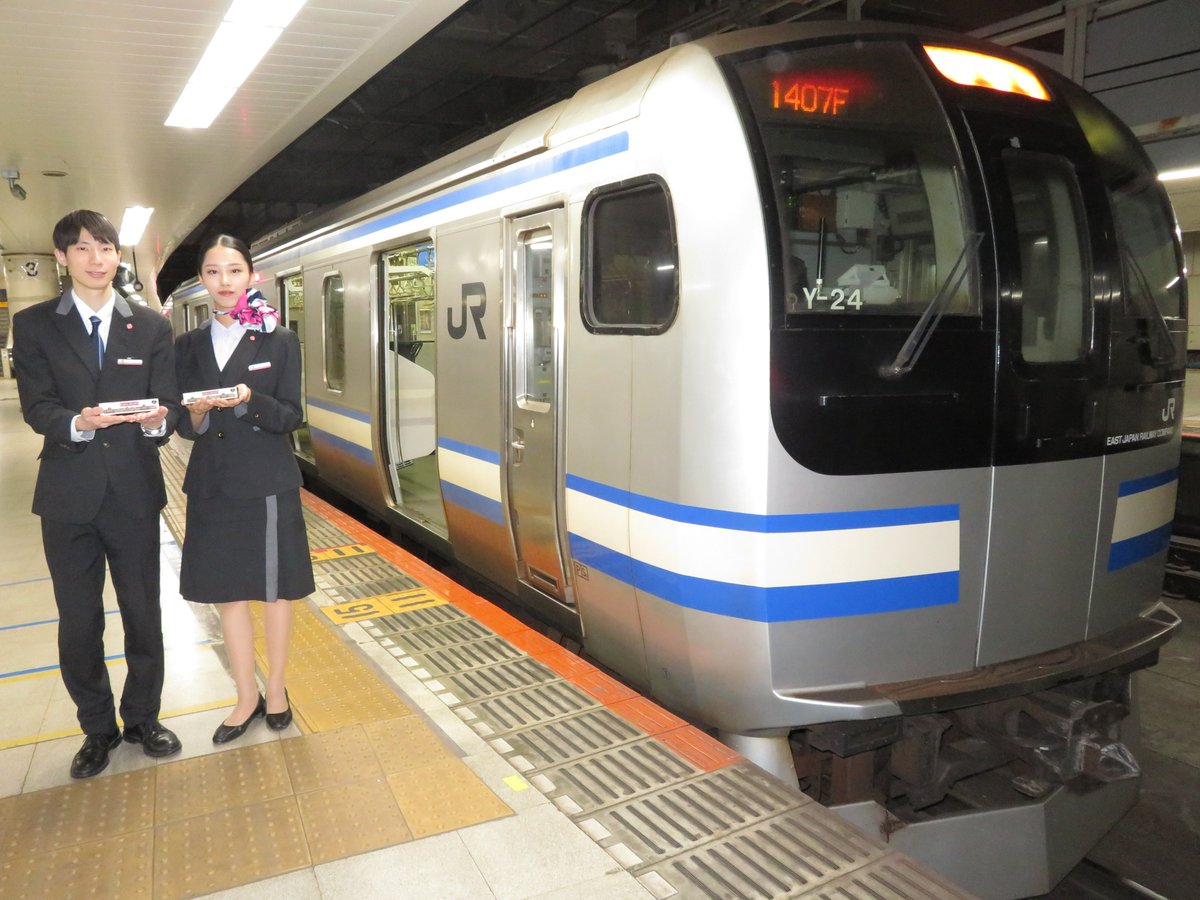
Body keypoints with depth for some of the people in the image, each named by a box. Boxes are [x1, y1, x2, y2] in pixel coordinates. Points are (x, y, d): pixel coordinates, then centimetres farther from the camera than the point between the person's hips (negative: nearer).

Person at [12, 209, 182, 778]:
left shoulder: (152, 327, 6)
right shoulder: (33, 325, 4)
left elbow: (166, 405, -2)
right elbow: (36, 407, -6)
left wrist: (157, 421, -25)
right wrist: (77, 424, -27)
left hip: (135, 492, 0)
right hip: (68, 495, 0)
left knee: (143, 615, 9)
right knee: (78, 622, 9)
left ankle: (142, 718, 29)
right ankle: (97, 728, 28)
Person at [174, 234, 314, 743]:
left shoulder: (279, 341, -2)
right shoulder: (188, 346, 7)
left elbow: (291, 417, -6)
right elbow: (184, 427, 6)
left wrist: (249, 400, -24)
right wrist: (197, 413, -17)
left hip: (267, 485, -3)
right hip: (212, 486, 3)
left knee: (274, 590, 8)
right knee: (225, 592, 11)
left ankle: (275, 689, 27)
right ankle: (246, 698, 26)